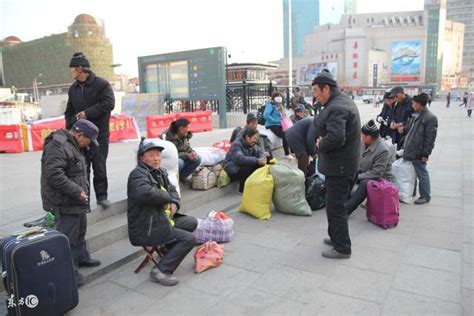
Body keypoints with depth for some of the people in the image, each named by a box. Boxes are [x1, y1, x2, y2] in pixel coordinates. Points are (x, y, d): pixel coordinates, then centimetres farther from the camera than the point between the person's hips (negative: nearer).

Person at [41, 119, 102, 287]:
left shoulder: (73, 146, 14)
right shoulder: (57, 146, -20)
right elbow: (54, 174, -28)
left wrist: (83, 188, 11)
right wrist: (77, 191, -24)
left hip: (76, 201, 11)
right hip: (64, 203, -11)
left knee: (80, 230, 23)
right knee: (68, 238, -3)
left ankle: (81, 258, 40)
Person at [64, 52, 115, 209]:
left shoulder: (102, 84, -5)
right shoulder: (73, 88, 13)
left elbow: (108, 104, -17)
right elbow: (69, 112, 19)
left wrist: (87, 113, -16)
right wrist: (71, 128, 5)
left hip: (99, 134, -4)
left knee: (99, 167, 3)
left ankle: (101, 196, 14)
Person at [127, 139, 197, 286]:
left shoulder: (160, 172, 10)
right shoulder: (138, 174, -19)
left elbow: (172, 190, 17)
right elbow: (145, 192, -40)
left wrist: (175, 204, -7)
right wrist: (167, 197, -21)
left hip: (161, 219, 10)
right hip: (145, 230, -10)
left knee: (192, 222, 18)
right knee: (190, 239, -14)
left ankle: (169, 248, 22)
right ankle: (161, 271, -10)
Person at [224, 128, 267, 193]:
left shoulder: (252, 144, 4)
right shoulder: (237, 144, -22)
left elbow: (259, 152, 0)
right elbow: (239, 159, -37)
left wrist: (263, 159, -26)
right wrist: (257, 161, -44)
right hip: (233, 171, -7)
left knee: (261, 165, -12)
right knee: (248, 167, -34)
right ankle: (243, 189, -14)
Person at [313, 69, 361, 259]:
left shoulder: (336, 108, -22)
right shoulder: (342, 100, 12)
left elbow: (335, 138, -34)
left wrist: (320, 144, -15)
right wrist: (322, 141, 2)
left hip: (339, 165, -11)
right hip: (341, 163, 11)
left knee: (335, 207, 0)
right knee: (335, 204, 21)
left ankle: (342, 248, 12)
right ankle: (336, 237, 36)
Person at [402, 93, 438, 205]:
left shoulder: (430, 118, -15)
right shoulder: (415, 115, 11)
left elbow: (430, 138, -16)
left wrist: (425, 153, -16)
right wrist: (405, 147, 14)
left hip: (418, 153, -8)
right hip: (410, 150, 8)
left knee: (422, 174, 3)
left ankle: (425, 196, 16)